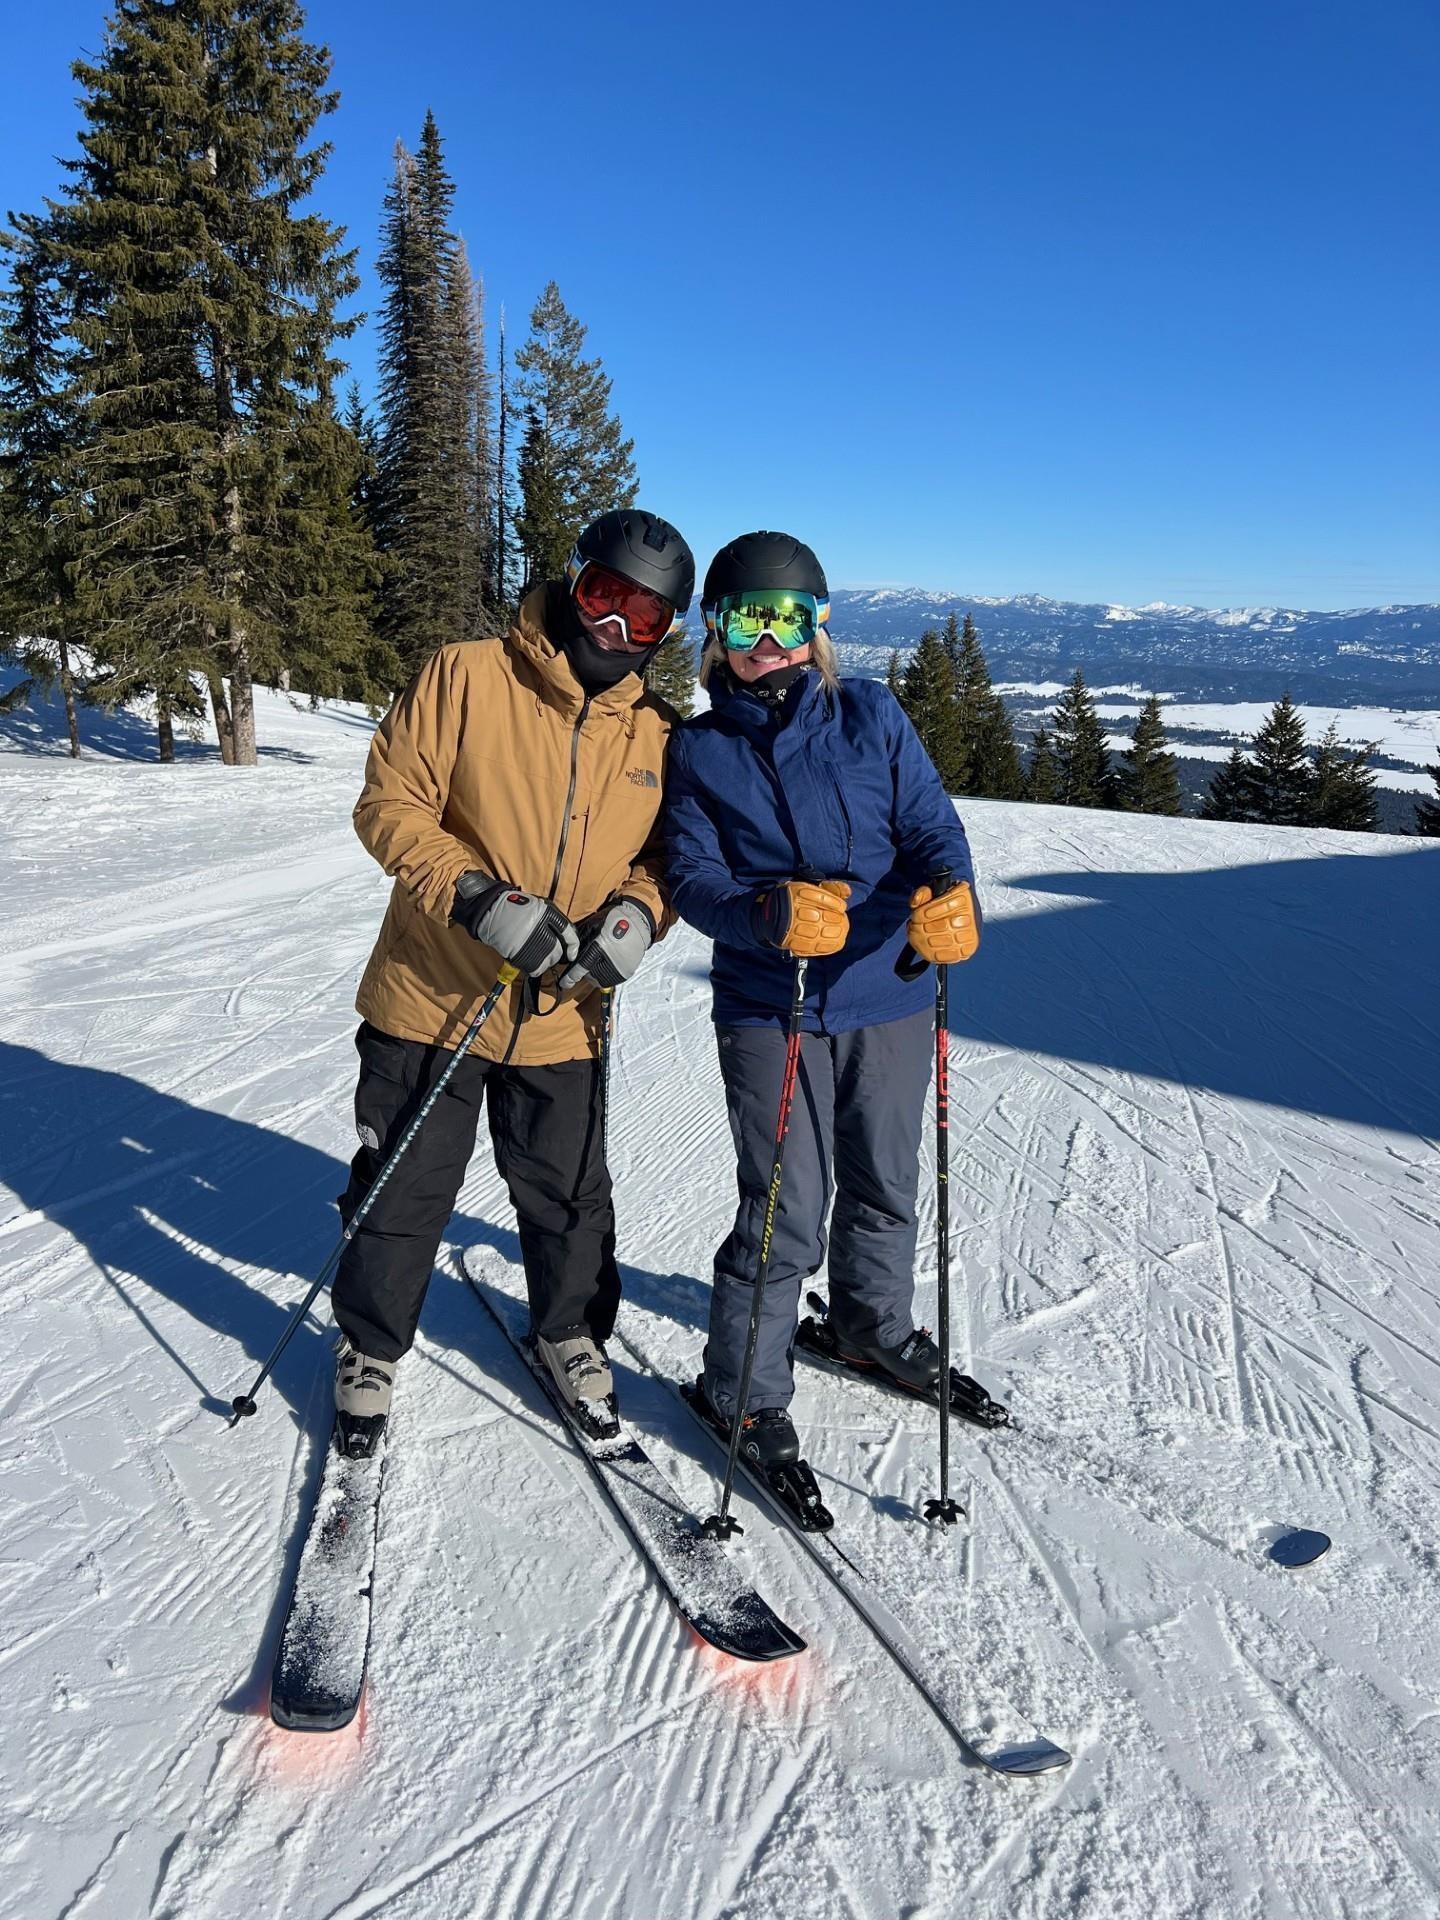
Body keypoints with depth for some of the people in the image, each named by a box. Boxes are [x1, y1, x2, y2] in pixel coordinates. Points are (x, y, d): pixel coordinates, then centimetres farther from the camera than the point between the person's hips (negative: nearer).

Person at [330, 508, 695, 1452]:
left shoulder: (659, 733, 2)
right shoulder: (466, 676, -9)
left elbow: (666, 849, 10)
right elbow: (390, 802, -10)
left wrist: (637, 911, -12)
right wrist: (476, 895, -23)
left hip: (563, 1016, 3)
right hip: (434, 995, -2)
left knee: (570, 1197, 16)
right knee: (403, 1191, 11)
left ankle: (573, 1332, 42)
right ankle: (372, 1346, 36)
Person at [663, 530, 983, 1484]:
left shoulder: (871, 715, 2)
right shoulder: (698, 750, 1)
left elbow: (931, 824, -3)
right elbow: (693, 878, -6)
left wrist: (948, 897, -25)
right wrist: (769, 915, -27)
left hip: (890, 998, 3)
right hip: (768, 1012, -2)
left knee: (886, 1185, 19)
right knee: (785, 1213, -1)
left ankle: (876, 1322, 47)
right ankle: (745, 1389, 21)